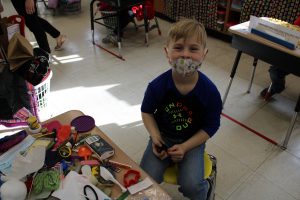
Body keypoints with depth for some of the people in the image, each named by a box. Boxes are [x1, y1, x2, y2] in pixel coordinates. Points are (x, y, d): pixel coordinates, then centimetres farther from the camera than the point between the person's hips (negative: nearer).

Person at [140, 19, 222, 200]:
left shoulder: (210, 91, -20)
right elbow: (147, 112, -1)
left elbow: (210, 126, -9)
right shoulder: (157, 86, -19)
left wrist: (185, 147, -17)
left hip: (193, 141, -1)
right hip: (163, 136, 2)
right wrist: (155, 137, -15)